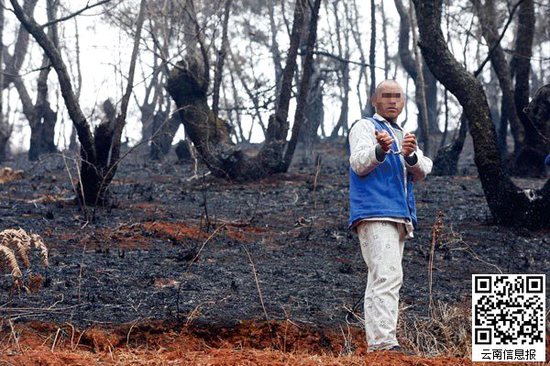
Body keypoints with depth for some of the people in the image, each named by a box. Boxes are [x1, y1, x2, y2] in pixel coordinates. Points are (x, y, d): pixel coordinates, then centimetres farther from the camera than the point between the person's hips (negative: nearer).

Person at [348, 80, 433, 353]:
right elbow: (359, 164, -12)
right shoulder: (364, 127, 6)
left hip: (401, 218, 8)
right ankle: (384, 343, -28)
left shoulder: (403, 136, 24)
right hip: (374, 214, -8)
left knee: (381, 281, 9)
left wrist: (410, 155, -17)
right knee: (388, 276, -21)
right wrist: (380, 150, -33)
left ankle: (375, 344, 11)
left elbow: (423, 171, 6)